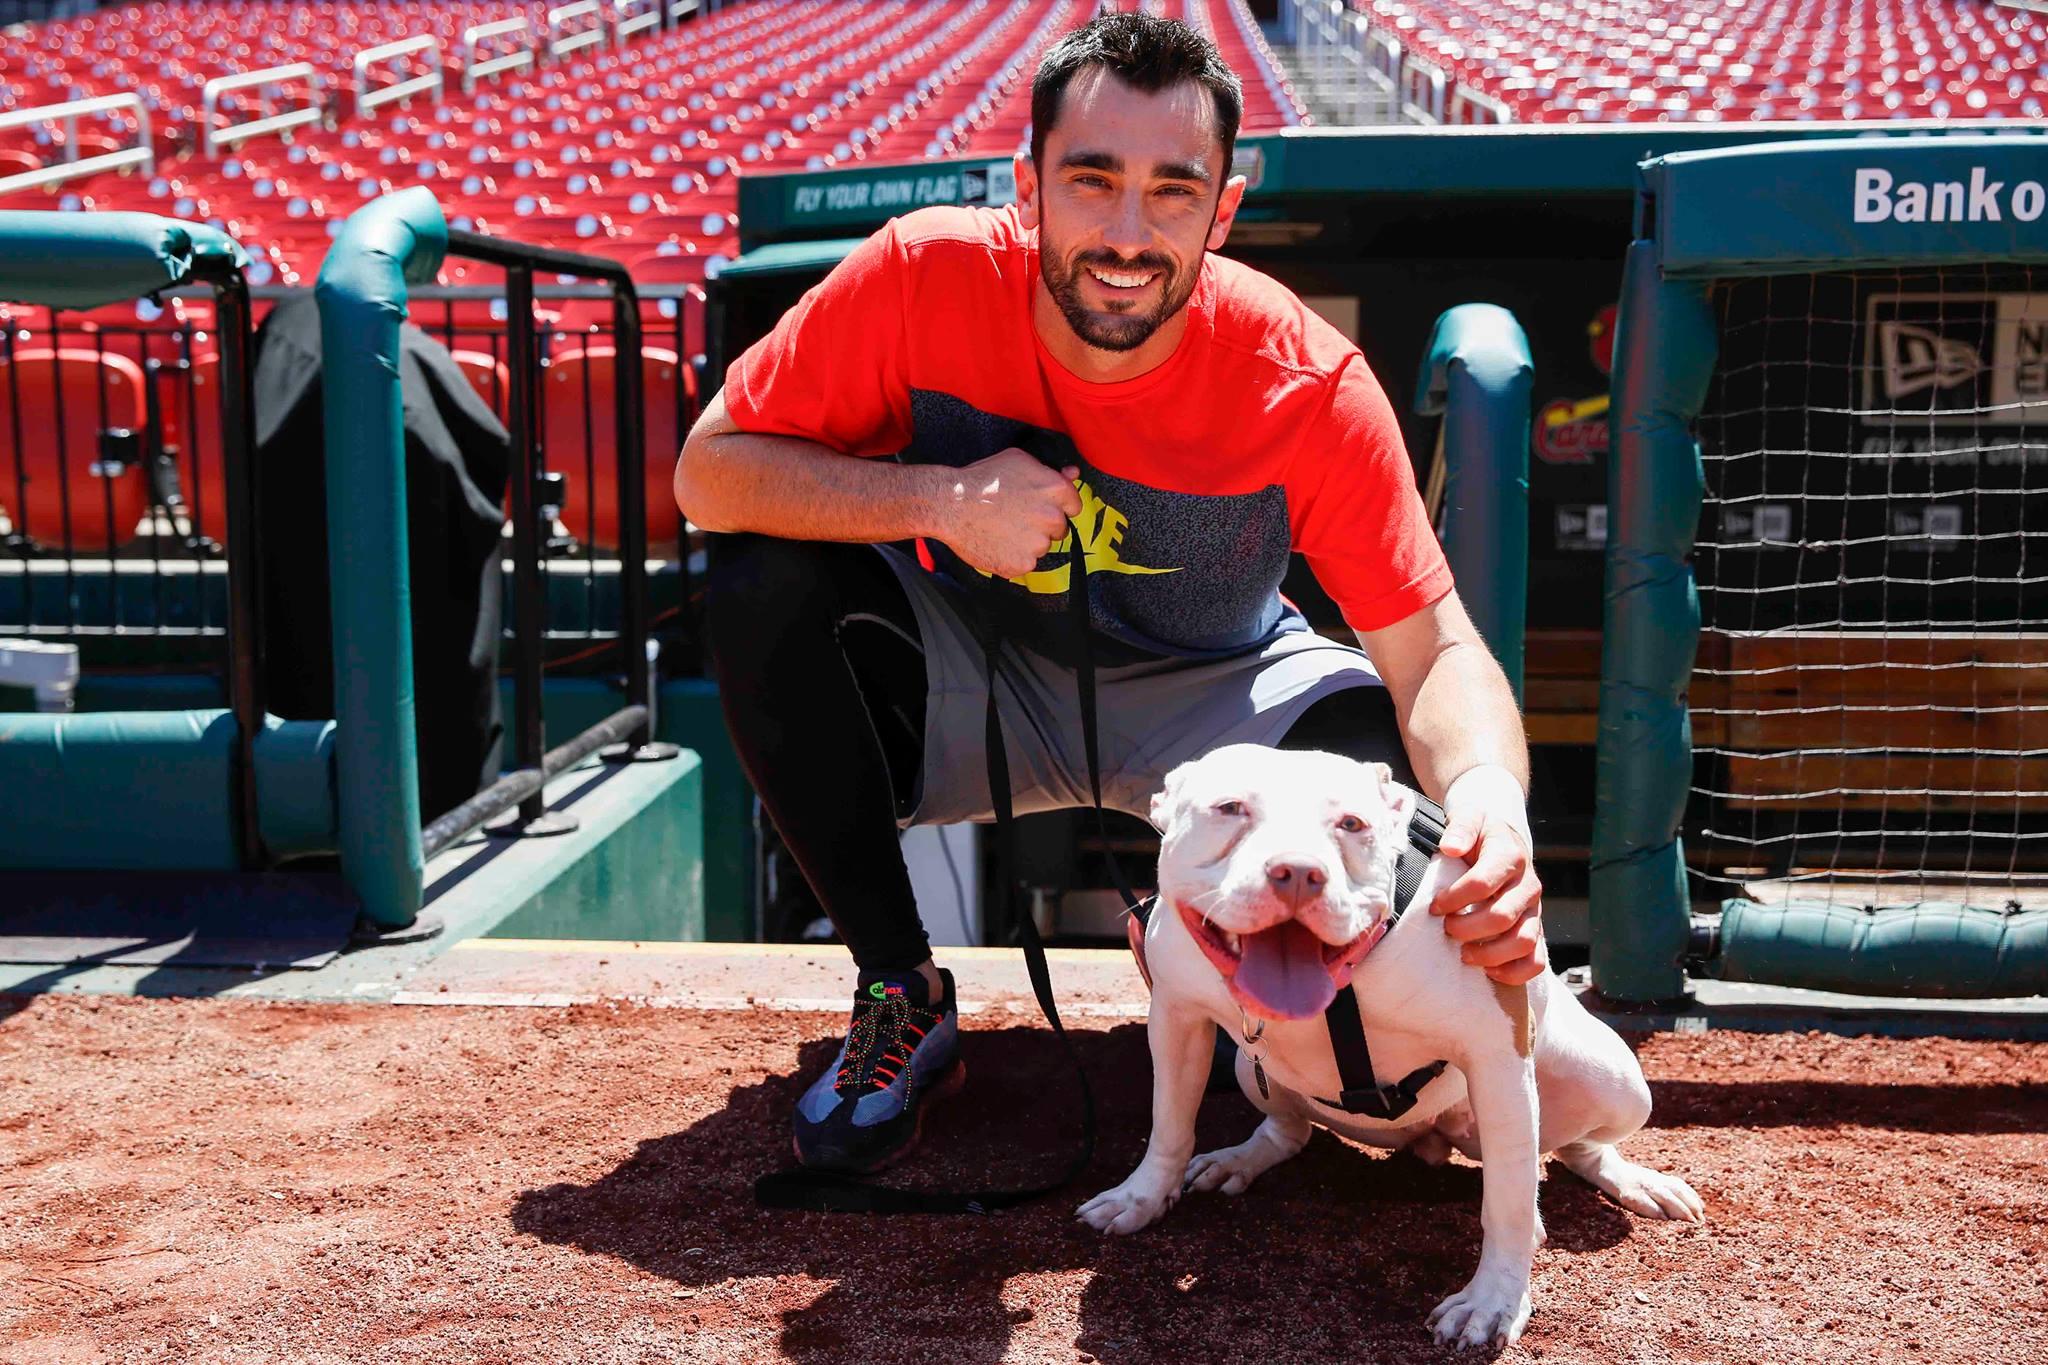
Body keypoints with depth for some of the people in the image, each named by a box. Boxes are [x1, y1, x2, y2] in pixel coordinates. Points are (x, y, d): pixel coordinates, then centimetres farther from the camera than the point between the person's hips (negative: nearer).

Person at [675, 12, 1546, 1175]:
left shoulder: (1310, 384, -25)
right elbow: (709, 472, -19)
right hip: (973, 676, 1)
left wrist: (1492, 797, -48)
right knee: (763, 587, -26)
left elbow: (1436, 654, -25)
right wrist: (942, 499, -34)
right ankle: (904, 998, -7)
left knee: (1396, 771, -29)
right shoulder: (929, 276, -24)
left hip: (1206, 698, -1)